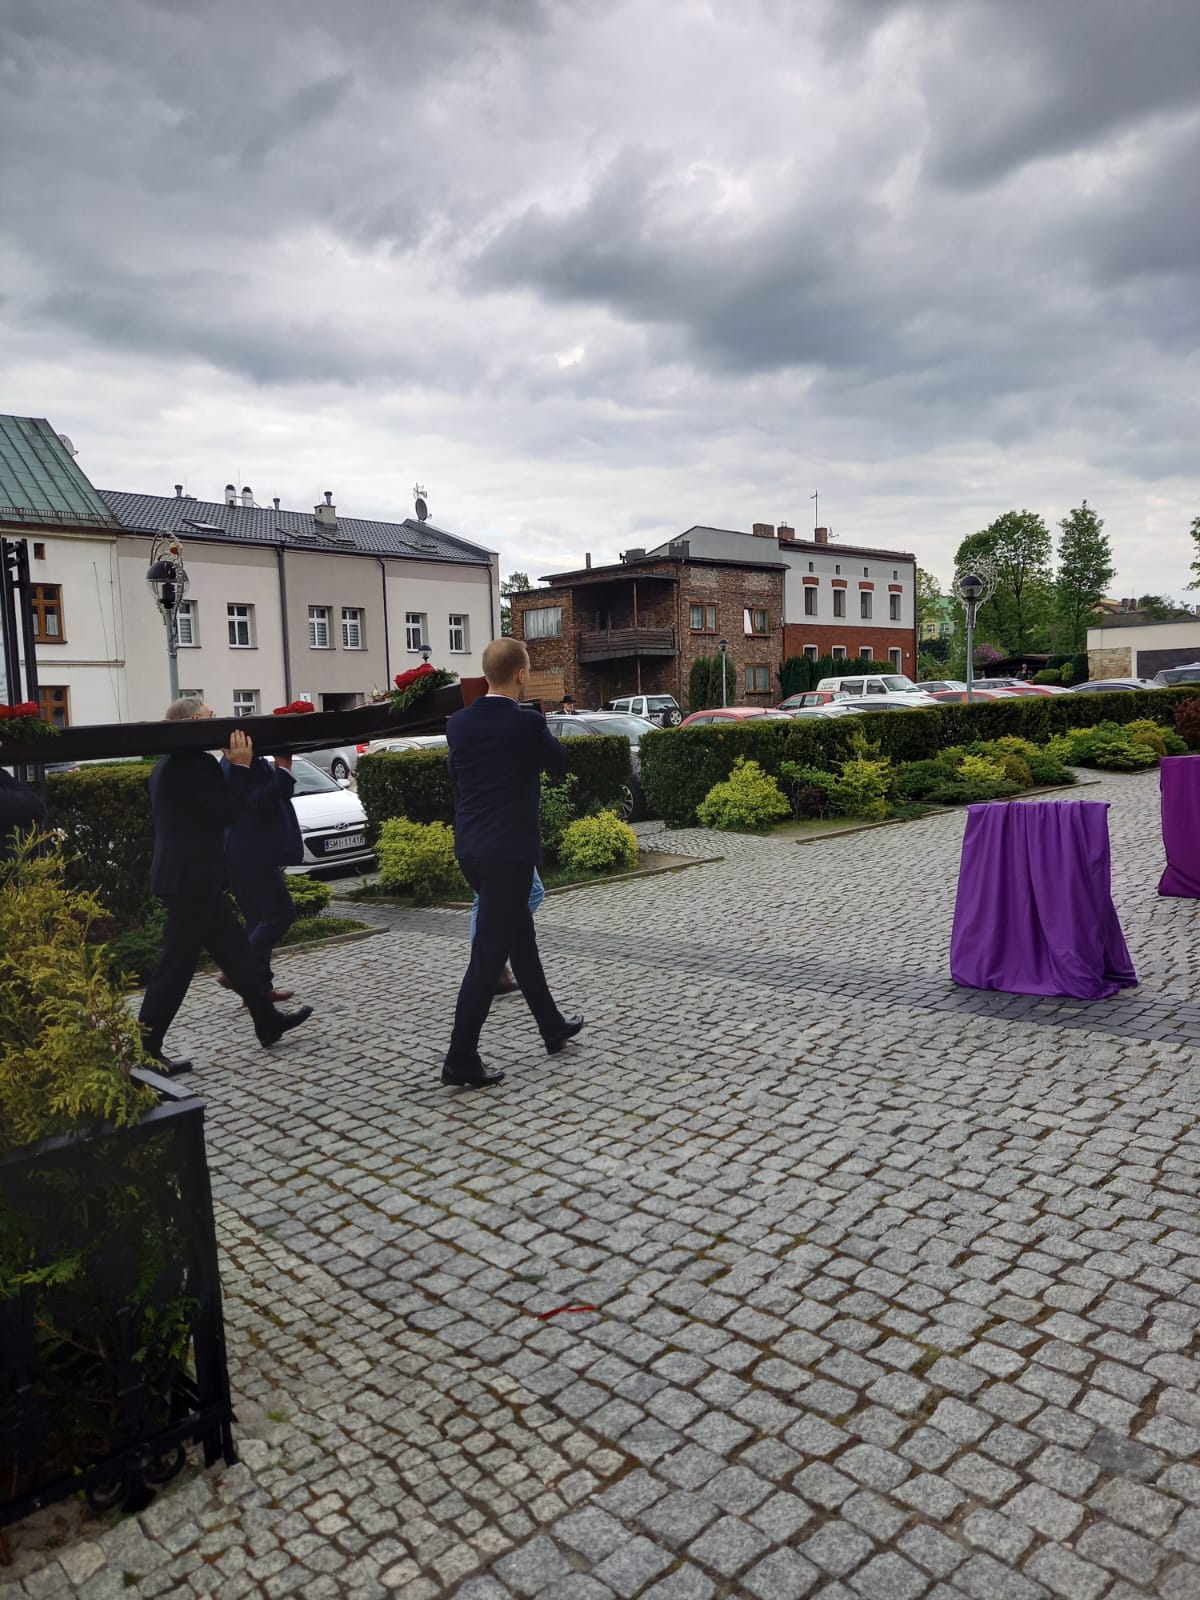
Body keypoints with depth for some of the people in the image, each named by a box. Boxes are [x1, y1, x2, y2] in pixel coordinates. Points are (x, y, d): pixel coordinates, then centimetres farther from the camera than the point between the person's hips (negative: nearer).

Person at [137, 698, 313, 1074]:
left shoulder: (169, 765, 15)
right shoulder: (196, 763, -17)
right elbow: (228, 810, -19)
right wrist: (240, 765, -15)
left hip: (186, 877, 11)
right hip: (191, 880, -11)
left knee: (235, 950, 16)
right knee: (176, 966, -4)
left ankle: (268, 1021, 26)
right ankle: (144, 1049, 4)